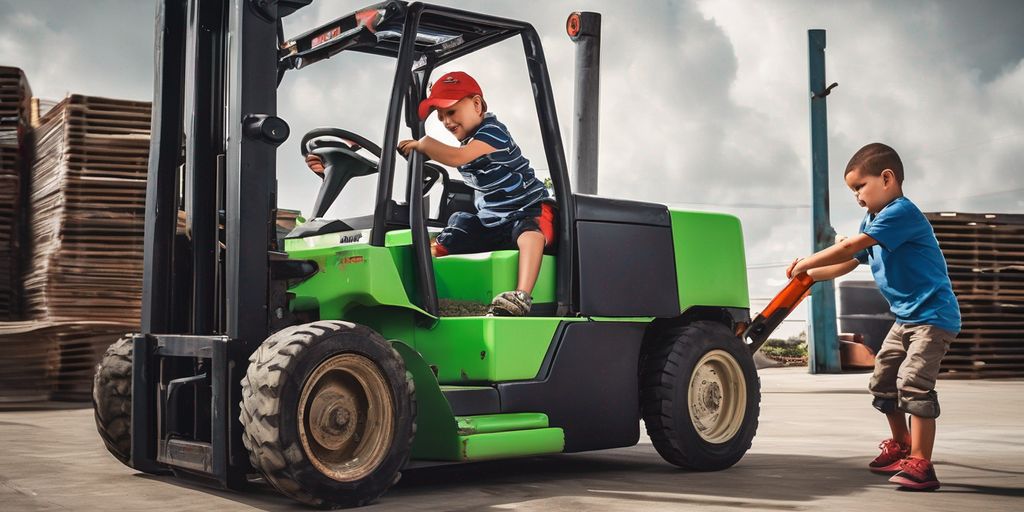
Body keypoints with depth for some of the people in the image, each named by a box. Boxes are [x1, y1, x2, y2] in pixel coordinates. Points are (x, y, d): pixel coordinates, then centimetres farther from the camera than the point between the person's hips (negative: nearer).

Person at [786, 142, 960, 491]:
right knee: (883, 380, 16)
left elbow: (850, 247, -26)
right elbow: (848, 263, 14)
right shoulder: (872, 221, 11)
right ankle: (901, 445, 34)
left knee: (913, 383, -18)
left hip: (933, 315, -10)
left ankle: (920, 465, -15)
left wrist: (807, 263, -18)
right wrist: (810, 274, 3)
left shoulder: (901, 211, -20)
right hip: (906, 317, 10)